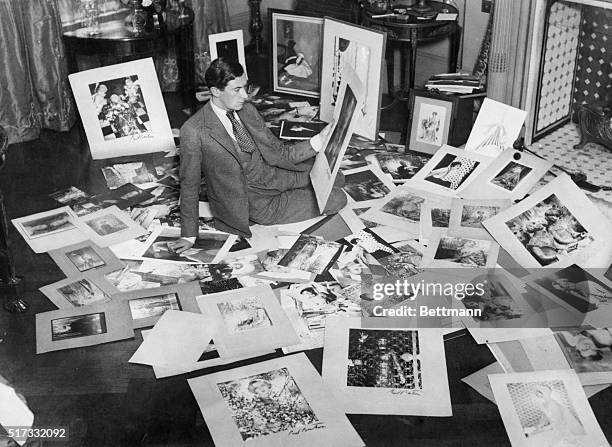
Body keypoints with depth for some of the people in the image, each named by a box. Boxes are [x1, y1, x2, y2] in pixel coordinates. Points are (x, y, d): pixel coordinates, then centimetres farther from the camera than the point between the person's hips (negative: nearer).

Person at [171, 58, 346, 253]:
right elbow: (189, 184, -12)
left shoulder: (247, 110, -2)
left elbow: (277, 154, -2)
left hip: (271, 176, 6)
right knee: (336, 200, -7)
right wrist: (189, 235, -6)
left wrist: (317, 142, -16)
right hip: (252, 201, -6)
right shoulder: (193, 131, -21)